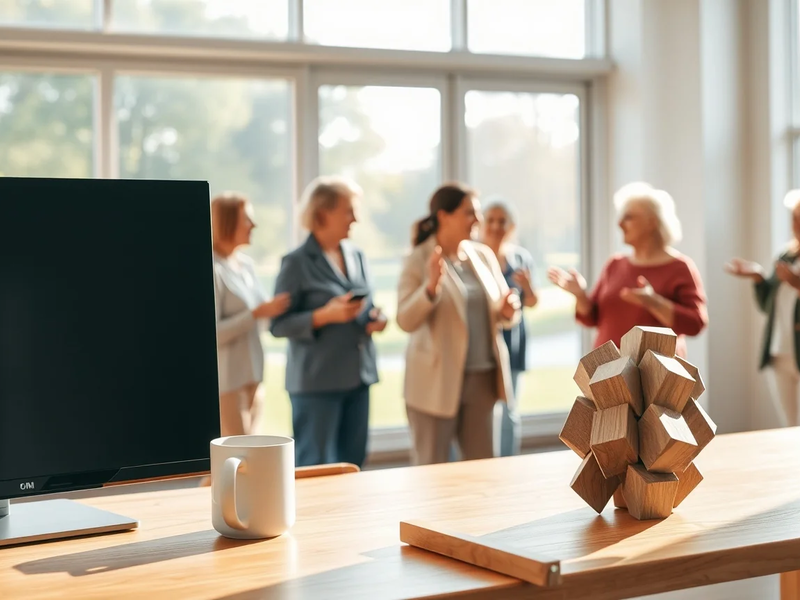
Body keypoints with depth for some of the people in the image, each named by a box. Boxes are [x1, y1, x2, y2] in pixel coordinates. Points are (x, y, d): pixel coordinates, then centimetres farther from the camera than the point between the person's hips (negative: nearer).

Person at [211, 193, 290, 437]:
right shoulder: (213, 270, -15)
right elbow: (211, 332, -20)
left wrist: (273, 310, -2)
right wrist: (258, 313, -22)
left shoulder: (246, 264, 9)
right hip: (226, 381, -8)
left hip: (251, 377, 8)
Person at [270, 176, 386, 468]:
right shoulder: (297, 263, -8)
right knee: (315, 469, -1)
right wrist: (324, 316, -22)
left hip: (359, 376, 6)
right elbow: (278, 325, -10)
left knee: (353, 464, 11)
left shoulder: (357, 256, 11)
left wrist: (376, 319, -1)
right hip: (316, 379, -6)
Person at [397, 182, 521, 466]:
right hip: (437, 381, -5)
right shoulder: (418, 261, -7)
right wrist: (431, 286, -29)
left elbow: (502, 315, 15)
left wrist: (508, 310, -9)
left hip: (483, 378, 5)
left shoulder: (484, 255, 8)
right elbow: (406, 321, -14)